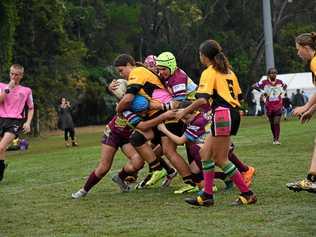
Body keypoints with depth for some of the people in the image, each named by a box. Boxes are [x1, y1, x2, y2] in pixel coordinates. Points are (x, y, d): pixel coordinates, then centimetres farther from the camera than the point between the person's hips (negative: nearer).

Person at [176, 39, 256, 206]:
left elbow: (203, 100, -18)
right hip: (233, 113, 9)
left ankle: (247, 194, -2)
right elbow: (239, 96, 17)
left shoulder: (209, 72, -7)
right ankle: (207, 195, 10)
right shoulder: (228, 71, 19)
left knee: (221, 159, -3)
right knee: (205, 152, 12)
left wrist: (185, 111, -9)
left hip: (222, 114, -9)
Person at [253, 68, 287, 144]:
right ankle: (274, 138, 24)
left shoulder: (279, 82, 4)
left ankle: (277, 139, -8)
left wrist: (281, 91, 7)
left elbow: (285, 86, 25)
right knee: (272, 124, 9)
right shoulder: (264, 82, -5)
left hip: (278, 106, 0)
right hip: (269, 106, 0)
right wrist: (262, 92, -5)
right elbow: (254, 86, 0)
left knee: (277, 123, -11)